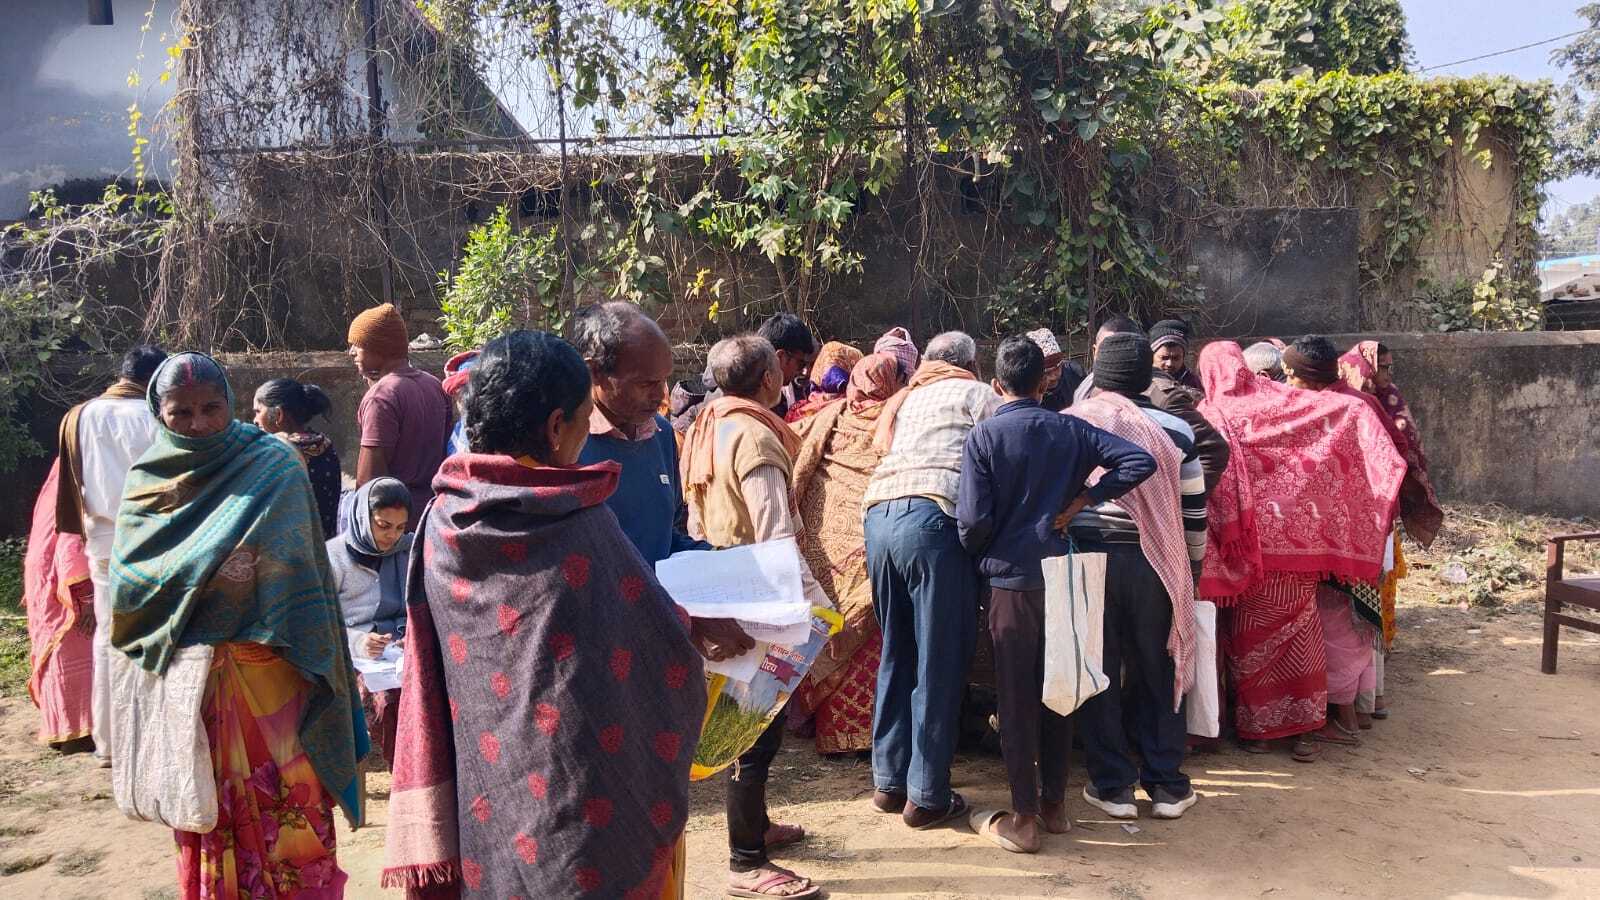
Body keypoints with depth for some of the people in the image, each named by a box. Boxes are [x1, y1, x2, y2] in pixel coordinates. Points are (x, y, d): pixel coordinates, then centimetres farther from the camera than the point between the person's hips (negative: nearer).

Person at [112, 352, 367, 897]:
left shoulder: (274, 467, -3)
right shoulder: (149, 483, 5)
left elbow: (297, 572, -6)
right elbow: (126, 589, -3)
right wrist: (216, 569, -16)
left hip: (271, 671, -2)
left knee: (289, 805, 0)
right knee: (209, 813, 10)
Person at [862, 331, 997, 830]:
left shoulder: (907, 399, 29)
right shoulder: (975, 393, 12)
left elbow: (888, 451, 22)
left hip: (878, 516, 6)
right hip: (932, 520, -6)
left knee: (896, 655, 16)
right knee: (939, 663, 0)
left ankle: (889, 780, 22)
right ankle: (926, 795, 5)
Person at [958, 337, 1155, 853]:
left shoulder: (984, 436, -9)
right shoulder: (1070, 430, 2)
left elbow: (974, 520, -14)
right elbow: (1140, 462, -5)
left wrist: (978, 553, 7)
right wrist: (1083, 499, -1)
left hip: (1011, 580, -3)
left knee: (1016, 698, 4)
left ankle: (1023, 818, 10)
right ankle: (1055, 804, 25)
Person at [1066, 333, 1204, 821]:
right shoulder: (1174, 430, 0)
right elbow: (1194, 511, 5)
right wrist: (1191, 569, 17)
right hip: (1152, 562, 1)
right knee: (1157, 672, 12)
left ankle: (1112, 785, 16)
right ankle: (1167, 785, 21)